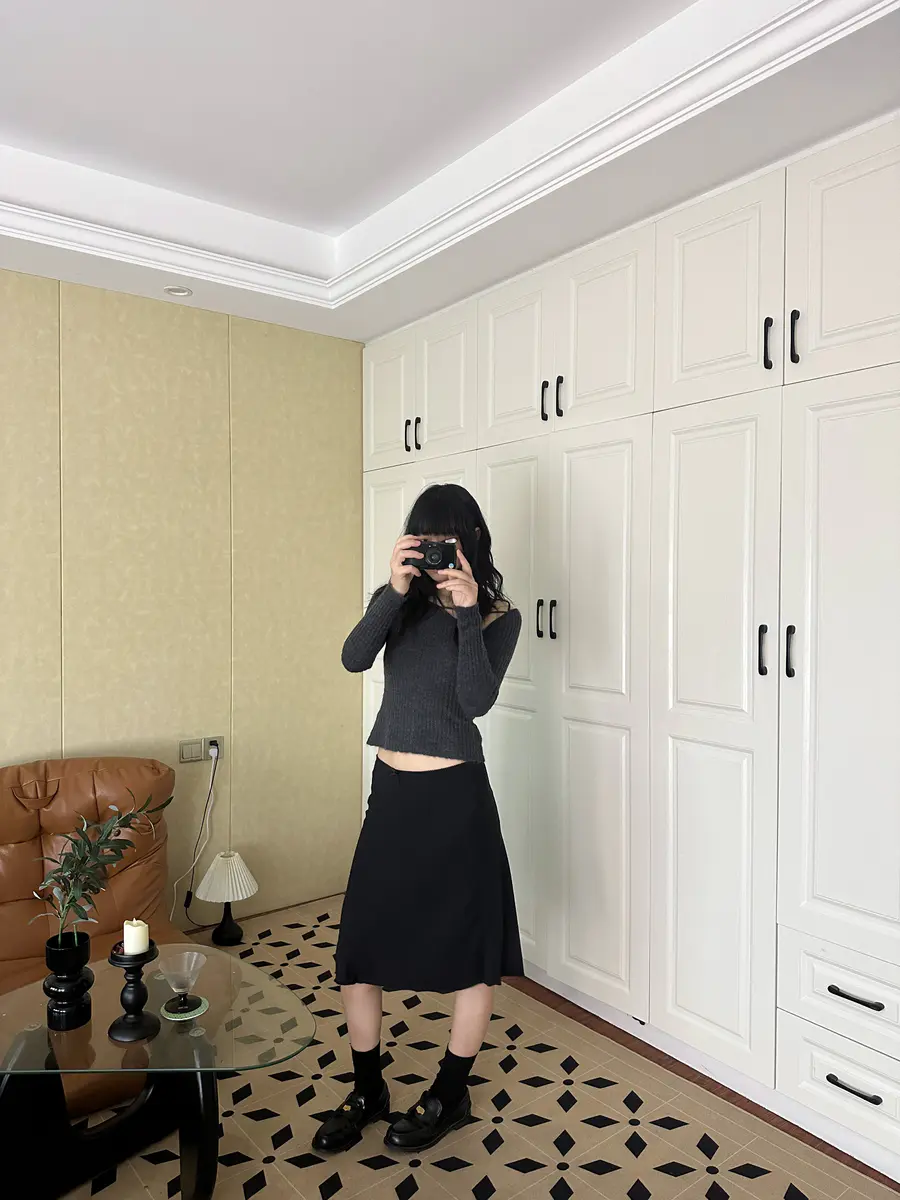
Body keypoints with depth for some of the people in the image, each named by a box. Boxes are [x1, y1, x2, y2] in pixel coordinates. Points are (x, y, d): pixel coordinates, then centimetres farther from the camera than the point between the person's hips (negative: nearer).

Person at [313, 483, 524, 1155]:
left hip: (454, 795, -3)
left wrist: (467, 612, -25)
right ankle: (367, 1092, 32)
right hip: (392, 791, 4)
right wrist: (395, 592, -25)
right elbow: (354, 659, -14)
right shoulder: (398, 601, 4)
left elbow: (477, 701, -18)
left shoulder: (499, 616, -4)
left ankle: (451, 1097, 32)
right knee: (360, 944, 9)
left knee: (470, 947, 8)